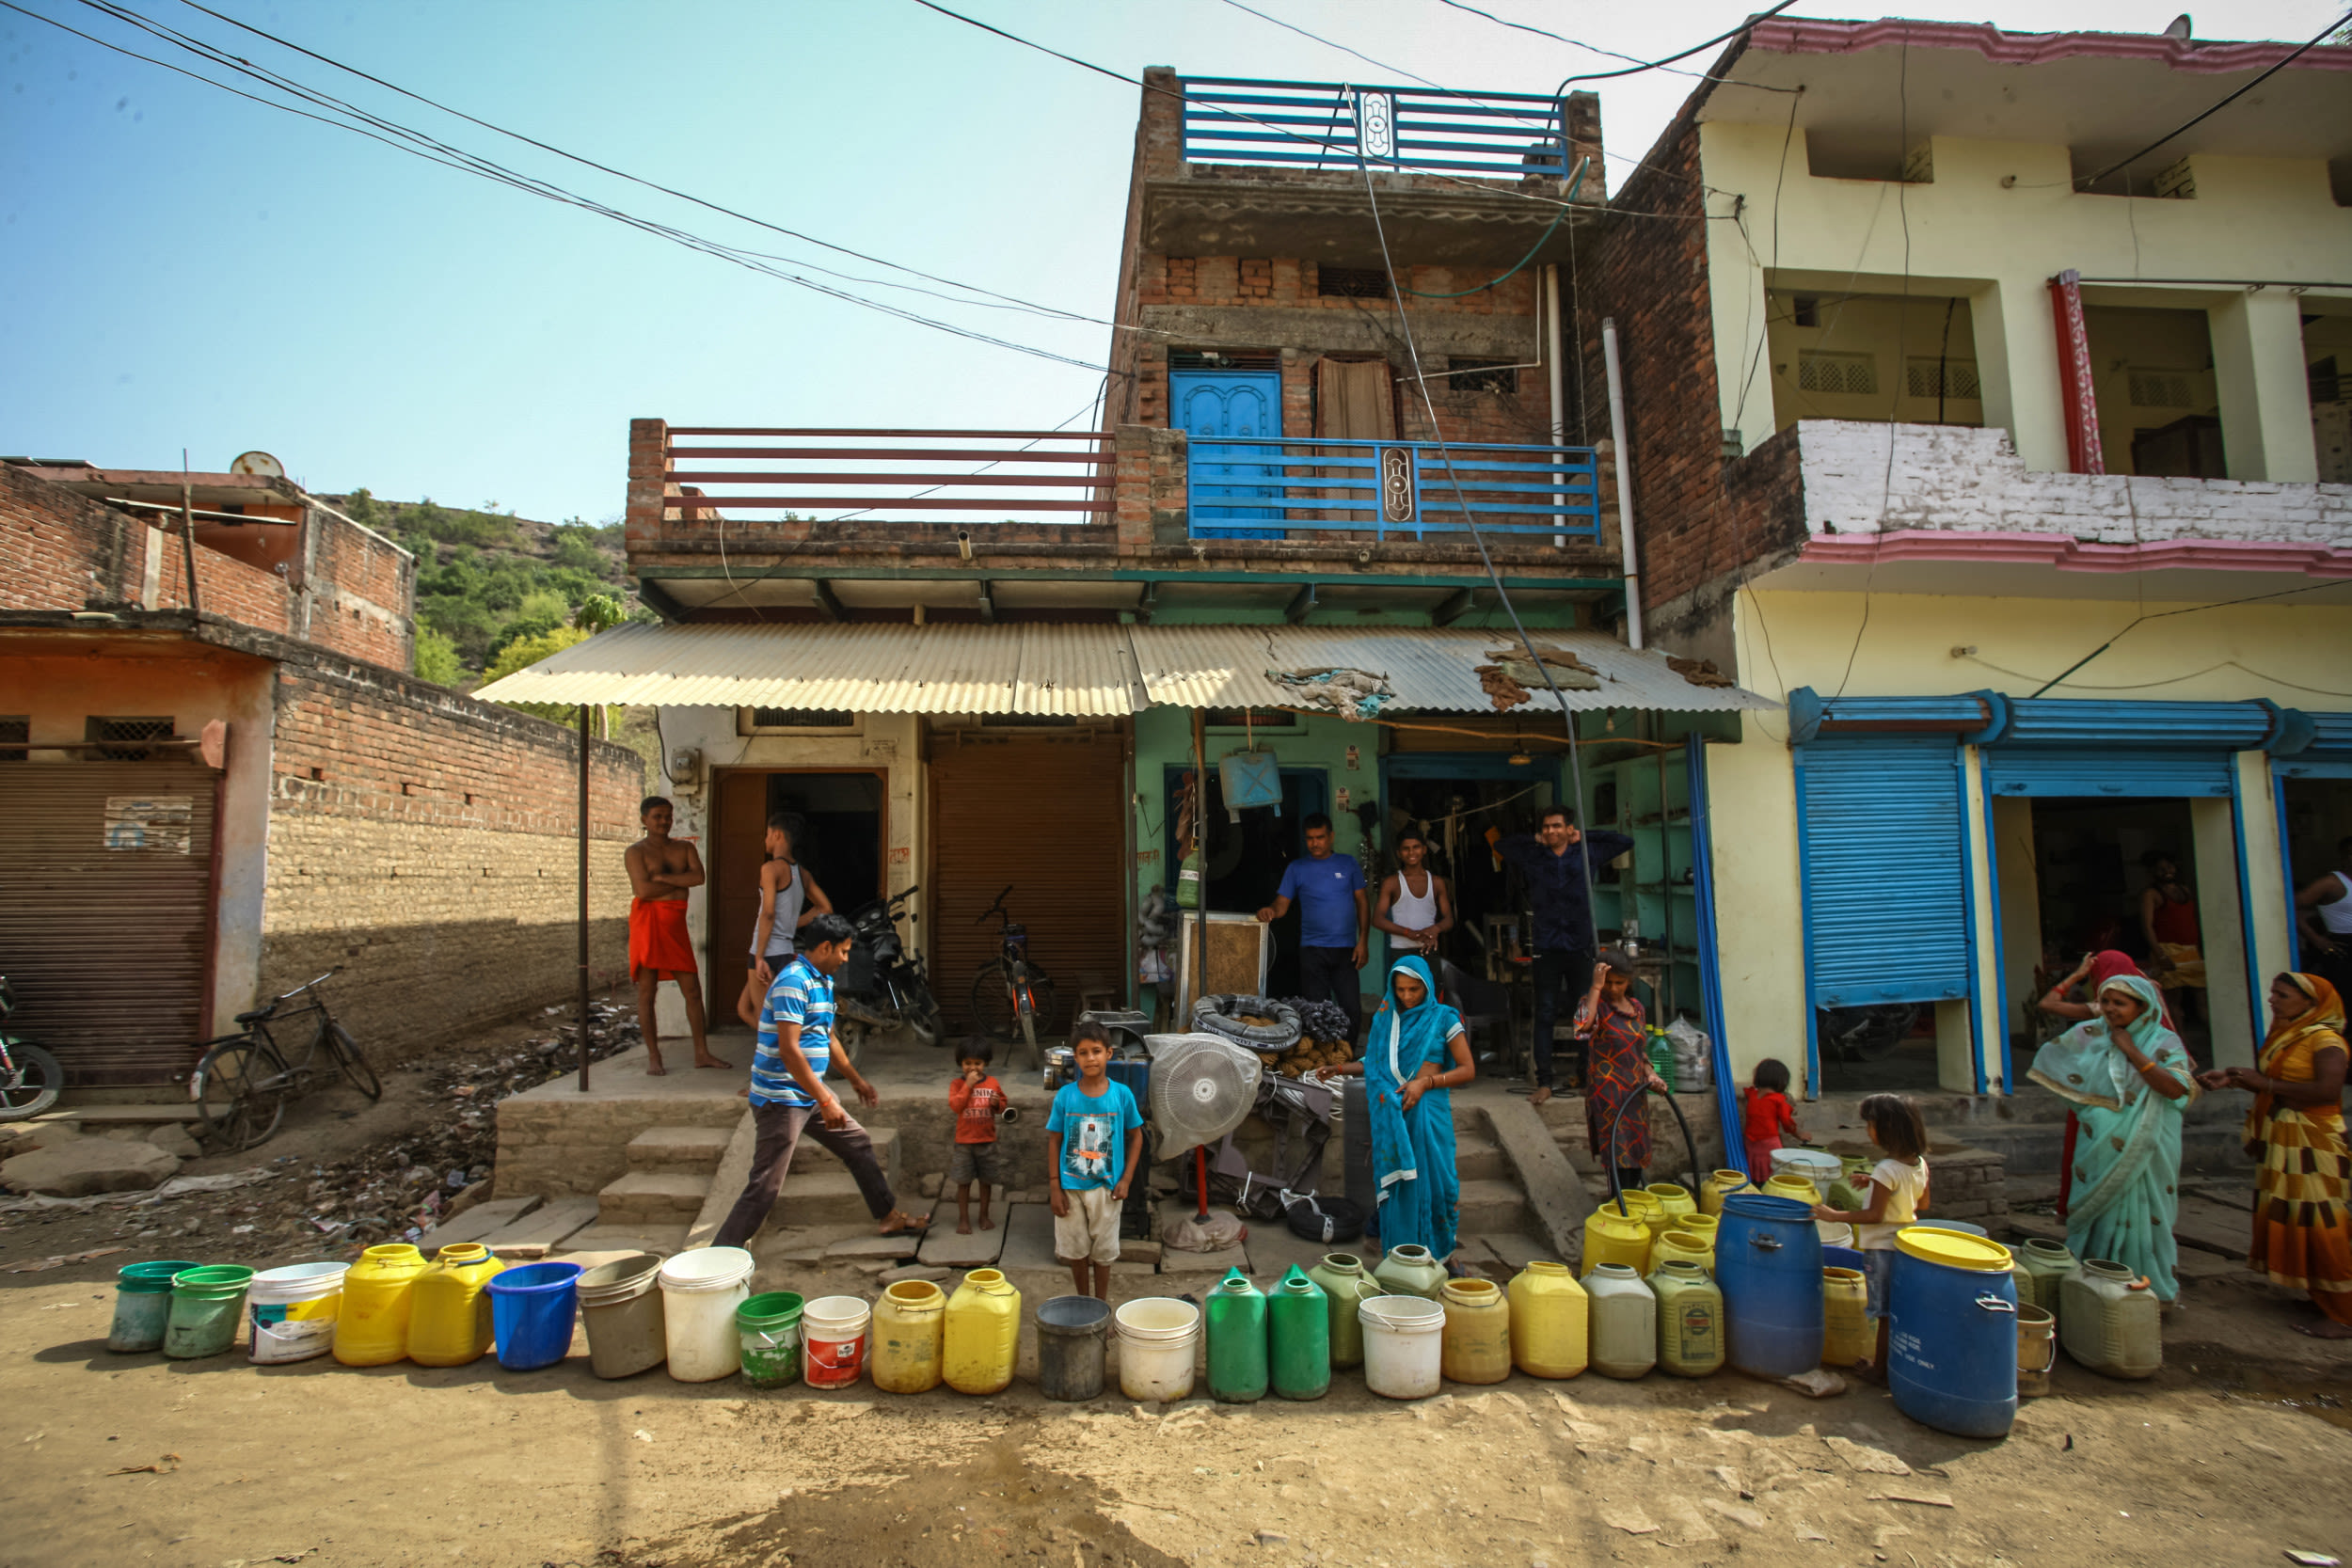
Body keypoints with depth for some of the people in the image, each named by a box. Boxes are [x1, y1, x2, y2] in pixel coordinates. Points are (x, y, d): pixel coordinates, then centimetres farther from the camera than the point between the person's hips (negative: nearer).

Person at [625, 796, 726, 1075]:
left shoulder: (685, 848, 14)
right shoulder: (636, 852, 0)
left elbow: (699, 877, -5)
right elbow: (643, 890, -14)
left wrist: (661, 878, -11)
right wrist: (680, 883, -4)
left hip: (675, 926, 4)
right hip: (647, 922, -4)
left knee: (693, 990, 5)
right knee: (646, 992, -1)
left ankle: (701, 1053, 13)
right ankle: (654, 1058, 8)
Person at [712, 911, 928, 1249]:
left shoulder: (823, 981, 12)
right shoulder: (793, 982, -20)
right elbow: (789, 1049, -26)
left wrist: (857, 1080, 30)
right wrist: (826, 1101, -25)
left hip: (809, 1094, 10)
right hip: (782, 1099, -10)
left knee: (858, 1144, 17)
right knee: (765, 1186, -8)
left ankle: (890, 1216, 29)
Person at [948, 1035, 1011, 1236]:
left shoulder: (993, 1083, 1)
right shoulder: (957, 1084, -5)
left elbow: (1002, 1106, 9)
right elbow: (955, 1106, -19)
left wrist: (997, 1104, -13)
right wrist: (968, 1085, -24)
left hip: (987, 1141, 2)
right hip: (964, 1142, -2)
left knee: (986, 1180, 12)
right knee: (963, 1182, 3)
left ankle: (984, 1215, 27)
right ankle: (963, 1219, 15)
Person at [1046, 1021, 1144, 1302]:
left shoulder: (1121, 1095, -9)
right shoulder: (1065, 1096, -9)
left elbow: (1136, 1136, 1)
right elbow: (1054, 1141, -2)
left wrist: (1126, 1179, -5)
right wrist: (1055, 1187, -5)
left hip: (1106, 1186, 0)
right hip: (1071, 1186, 0)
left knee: (1103, 1250, 12)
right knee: (1075, 1249, 14)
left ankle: (1101, 1303, 31)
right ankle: (1082, 1300, 34)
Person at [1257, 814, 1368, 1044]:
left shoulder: (1348, 864, 8)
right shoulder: (1297, 868, 7)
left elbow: (1361, 902, 8)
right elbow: (1282, 904, 2)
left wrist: (1362, 941, 0)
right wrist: (1270, 911, -22)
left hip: (1346, 949, 0)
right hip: (1312, 949, 0)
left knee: (1352, 1009, -4)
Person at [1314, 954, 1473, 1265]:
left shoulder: (1443, 1018, 1)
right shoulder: (1386, 1018, 10)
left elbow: (1467, 1070, -1)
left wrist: (1426, 1082, -11)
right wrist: (1340, 1069, 12)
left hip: (1428, 1111, -3)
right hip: (1392, 1113, 3)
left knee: (1431, 1179, -2)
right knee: (1396, 1182, 3)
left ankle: (1436, 1256, 12)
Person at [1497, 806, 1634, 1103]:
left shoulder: (1587, 853, 6)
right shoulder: (1532, 857, 7)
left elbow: (1625, 842, 12)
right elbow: (1500, 844, 17)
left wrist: (1585, 836, 8)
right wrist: (1535, 840, 9)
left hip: (1580, 947, 1)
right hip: (1546, 948, 0)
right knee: (1544, 1014, -2)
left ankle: (1586, 1075, 21)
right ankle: (1544, 1081, -1)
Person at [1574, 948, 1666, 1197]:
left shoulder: (1636, 1007, 11)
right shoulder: (1597, 1004, -9)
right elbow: (1584, 1024, -34)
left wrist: (1650, 1074, 3)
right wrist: (1596, 987, -29)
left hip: (1634, 1092, 7)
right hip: (1607, 1092, -7)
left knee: (1636, 1156, 13)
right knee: (1620, 1156, -9)